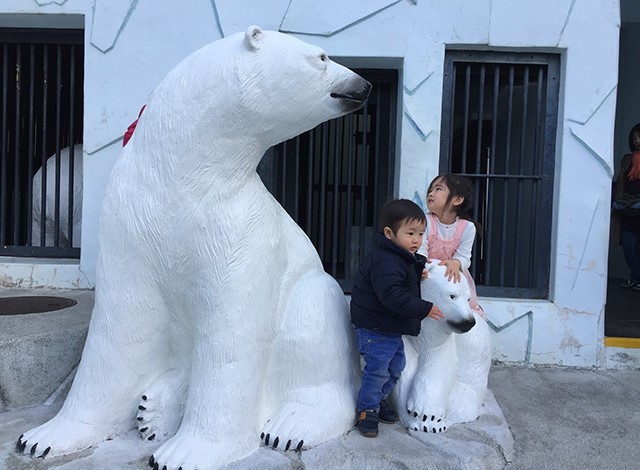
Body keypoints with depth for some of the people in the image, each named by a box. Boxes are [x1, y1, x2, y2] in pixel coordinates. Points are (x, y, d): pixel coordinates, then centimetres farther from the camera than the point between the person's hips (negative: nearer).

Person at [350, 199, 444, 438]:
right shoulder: (385, 262, -26)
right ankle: (367, 410, 13)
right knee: (377, 369, -5)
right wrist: (425, 309, -32)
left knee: (396, 365, 19)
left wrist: (424, 266, 4)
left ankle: (380, 398, 38)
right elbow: (393, 297, -35)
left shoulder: (407, 258, 8)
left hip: (392, 327, 10)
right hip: (374, 328, -10)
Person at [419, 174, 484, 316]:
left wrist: (455, 263, -36)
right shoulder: (426, 221, -14)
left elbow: (463, 256, -13)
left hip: (453, 276, 1)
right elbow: (420, 248, -19)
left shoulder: (467, 227, -12)